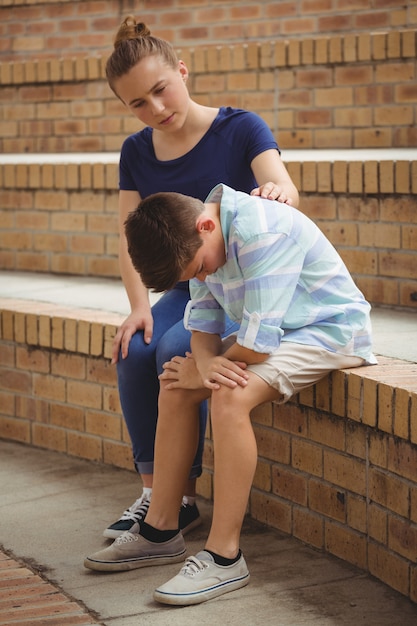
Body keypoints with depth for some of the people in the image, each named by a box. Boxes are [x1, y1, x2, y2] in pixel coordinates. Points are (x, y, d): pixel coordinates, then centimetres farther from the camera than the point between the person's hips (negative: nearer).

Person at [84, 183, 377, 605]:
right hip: (272, 330, 9)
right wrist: (206, 362, -21)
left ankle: (224, 558, -22)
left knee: (230, 397, -29)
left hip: (329, 331, -9)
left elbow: (258, 342, -31)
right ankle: (160, 531, 10)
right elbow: (202, 320, 3)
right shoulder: (198, 242, -4)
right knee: (176, 386, 0)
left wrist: (198, 370, -14)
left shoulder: (263, 233, -31)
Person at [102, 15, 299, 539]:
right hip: (187, 289, 5)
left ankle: (184, 496, -17)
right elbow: (130, 239, -1)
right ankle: (153, 491, -14)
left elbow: (283, 187, -28)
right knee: (134, 352, -24)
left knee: (177, 350, -30)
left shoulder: (240, 129, -11)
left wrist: (275, 193, -53)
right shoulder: (137, 153, 4)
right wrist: (139, 306, -17)